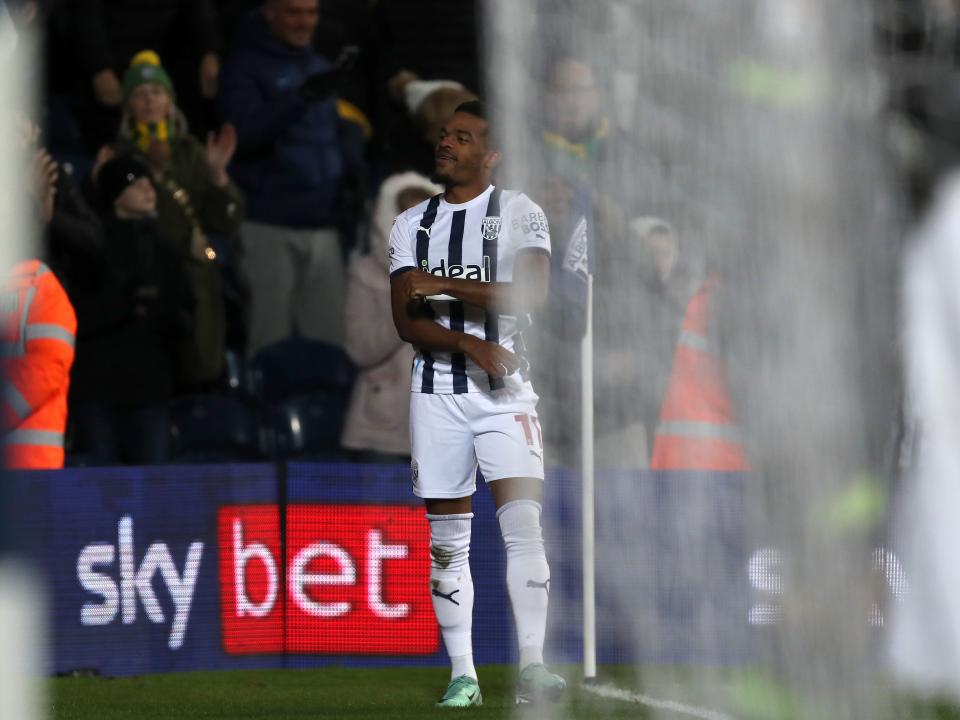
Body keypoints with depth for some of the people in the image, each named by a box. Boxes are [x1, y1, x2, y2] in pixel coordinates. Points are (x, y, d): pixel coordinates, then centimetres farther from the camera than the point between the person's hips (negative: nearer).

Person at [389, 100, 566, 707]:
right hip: (437, 389, 3)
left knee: (523, 525, -14)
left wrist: (445, 287, -14)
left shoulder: (519, 213, 1)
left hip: (505, 388, -3)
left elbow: (531, 294, -14)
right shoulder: (412, 225, 11)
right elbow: (407, 320, 2)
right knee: (447, 541, 3)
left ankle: (532, 665, -14)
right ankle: (463, 675, 7)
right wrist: (470, 344, -15)